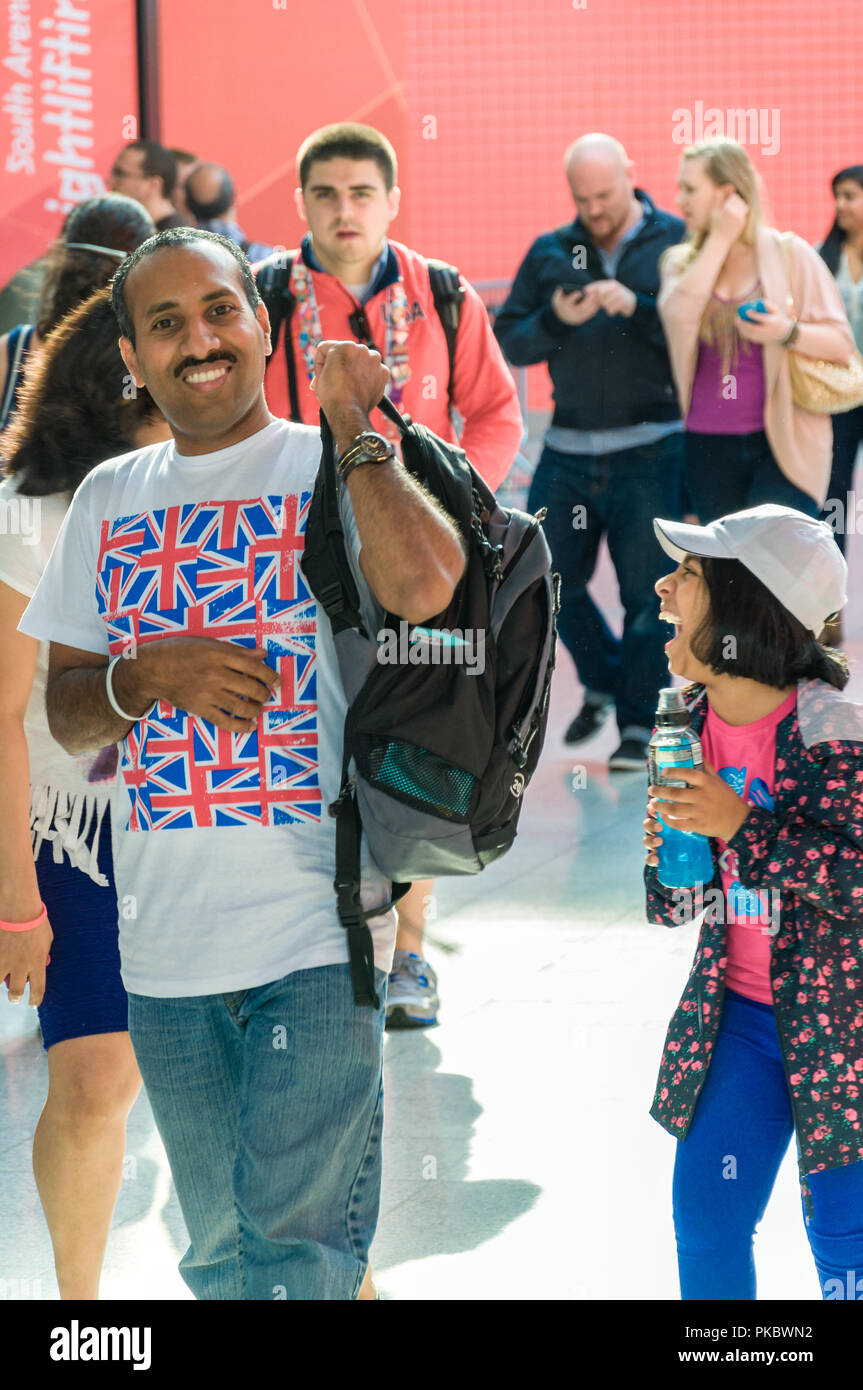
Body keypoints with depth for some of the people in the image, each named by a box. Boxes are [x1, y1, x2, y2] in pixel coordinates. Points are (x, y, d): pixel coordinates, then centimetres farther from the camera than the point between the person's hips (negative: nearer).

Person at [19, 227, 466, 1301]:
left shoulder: (339, 468, -2)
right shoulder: (109, 499, 12)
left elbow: (424, 587, -24)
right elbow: (65, 710, 14)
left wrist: (353, 425, -15)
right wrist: (148, 677, -6)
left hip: (317, 929, -5)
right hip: (164, 945, 5)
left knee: (294, 1250, -10)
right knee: (220, 1256, 15)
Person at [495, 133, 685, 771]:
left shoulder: (677, 243, -1)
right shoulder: (550, 253, 9)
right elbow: (507, 340, 7)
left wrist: (638, 307, -22)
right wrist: (555, 321, -12)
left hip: (649, 450, -4)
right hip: (568, 449, 4)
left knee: (646, 589, -3)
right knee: (550, 578, 6)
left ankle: (637, 723, 8)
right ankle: (601, 682, 31)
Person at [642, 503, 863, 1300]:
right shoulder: (693, 726, 1)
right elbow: (678, 909, 10)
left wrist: (741, 825, -29)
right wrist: (666, 858, -13)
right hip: (738, 1016, 6)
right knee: (706, 1216, 7)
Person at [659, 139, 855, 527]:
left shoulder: (789, 254, 1)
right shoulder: (681, 261, 10)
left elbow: (841, 343, -1)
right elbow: (678, 314, -14)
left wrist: (788, 333, -20)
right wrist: (720, 239, -10)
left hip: (783, 442, -3)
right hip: (709, 447, 3)